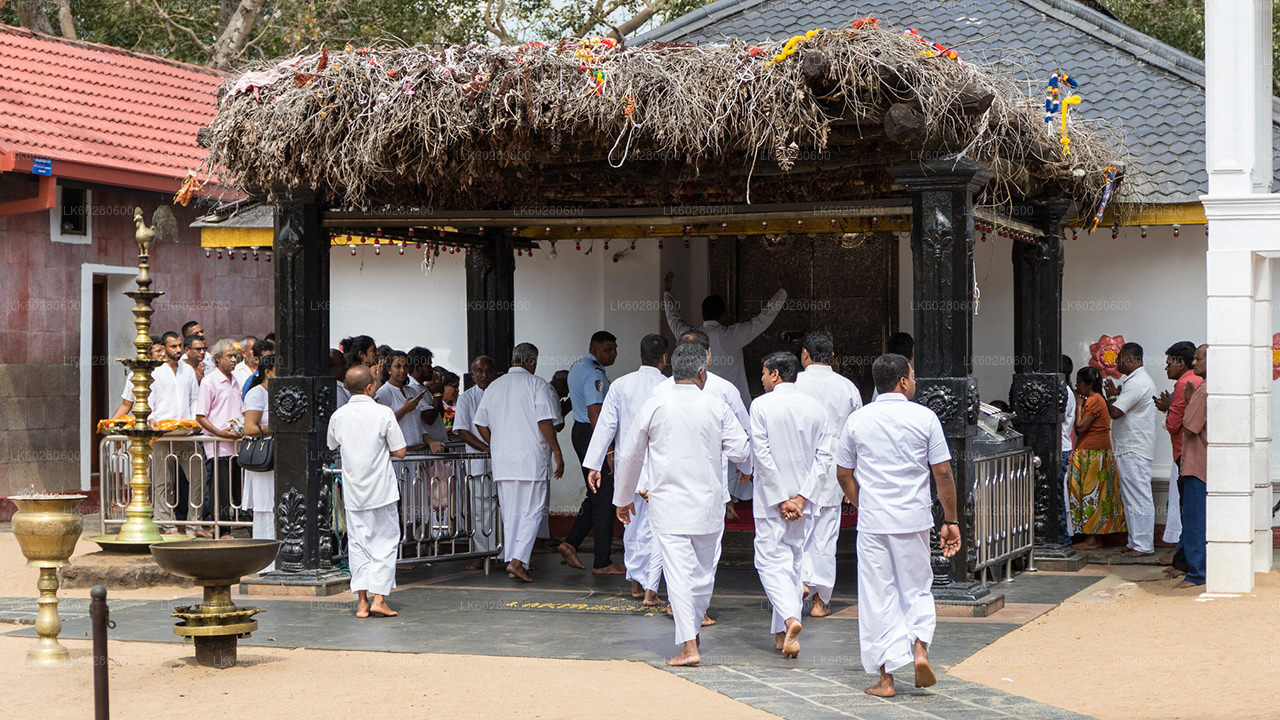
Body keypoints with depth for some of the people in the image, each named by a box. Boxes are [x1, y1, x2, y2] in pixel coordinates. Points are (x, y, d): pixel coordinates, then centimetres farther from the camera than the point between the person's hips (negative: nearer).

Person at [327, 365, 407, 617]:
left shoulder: (338, 415, 0)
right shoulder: (383, 413, -11)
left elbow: (332, 446, 16)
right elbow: (399, 451, -9)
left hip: (352, 490, 3)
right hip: (381, 489, -3)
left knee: (357, 543, 8)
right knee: (385, 541, 5)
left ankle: (362, 601, 5)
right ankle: (379, 598, -2)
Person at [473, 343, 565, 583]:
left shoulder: (494, 386, 12)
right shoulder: (537, 384, -5)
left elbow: (480, 423, 13)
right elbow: (545, 422, -13)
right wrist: (557, 452, -7)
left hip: (502, 460, 5)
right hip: (531, 458, -5)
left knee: (510, 513, 11)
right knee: (532, 511, -2)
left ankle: (512, 561, 12)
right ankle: (518, 560, -14)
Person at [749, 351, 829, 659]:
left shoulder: (762, 405, -9)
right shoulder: (816, 408, 4)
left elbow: (762, 454, -14)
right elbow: (824, 456, -1)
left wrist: (780, 498, -11)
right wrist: (802, 497, -5)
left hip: (771, 498, -5)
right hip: (802, 498, 5)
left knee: (771, 559, -1)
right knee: (794, 560, 13)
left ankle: (790, 618, -24)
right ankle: (782, 632, 17)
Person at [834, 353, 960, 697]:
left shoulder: (857, 420, 1)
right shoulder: (924, 417, -3)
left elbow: (844, 474, 7)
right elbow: (943, 473, -3)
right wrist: (950, 521, 4)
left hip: (872, 523, 1)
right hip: (914, 520, -1)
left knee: (878, 597, 5)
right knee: (917, 589, 17)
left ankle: (885, 677, 5)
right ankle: (920, 648, -4)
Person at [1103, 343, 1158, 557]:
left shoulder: (1135, 383, -17)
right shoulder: (1144, 380, 18)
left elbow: (1115, 412, -22)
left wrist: (1111, 395, -3)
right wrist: (1117, 395, 8)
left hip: (1133, 451, -11)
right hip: (1132, 448, 11)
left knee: (1138, 498, -9)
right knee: (1131, 497, 14)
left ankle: (1143, 546, -7)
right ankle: (1137, 542, 18)